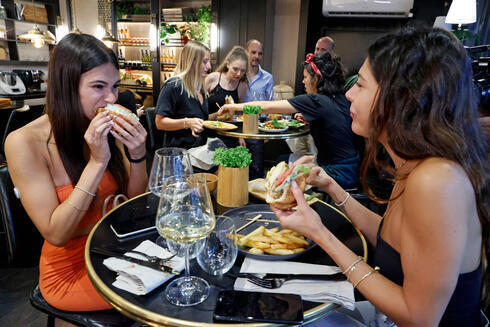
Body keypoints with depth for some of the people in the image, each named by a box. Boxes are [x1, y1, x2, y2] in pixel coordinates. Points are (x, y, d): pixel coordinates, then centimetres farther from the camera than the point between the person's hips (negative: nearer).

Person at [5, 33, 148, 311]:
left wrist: (137, 154, -21)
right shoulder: (24, 143, -20)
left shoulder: (106, 130, -6)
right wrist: (97, 162, -30)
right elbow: (56, 235, -23)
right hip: (69, 270, -5)